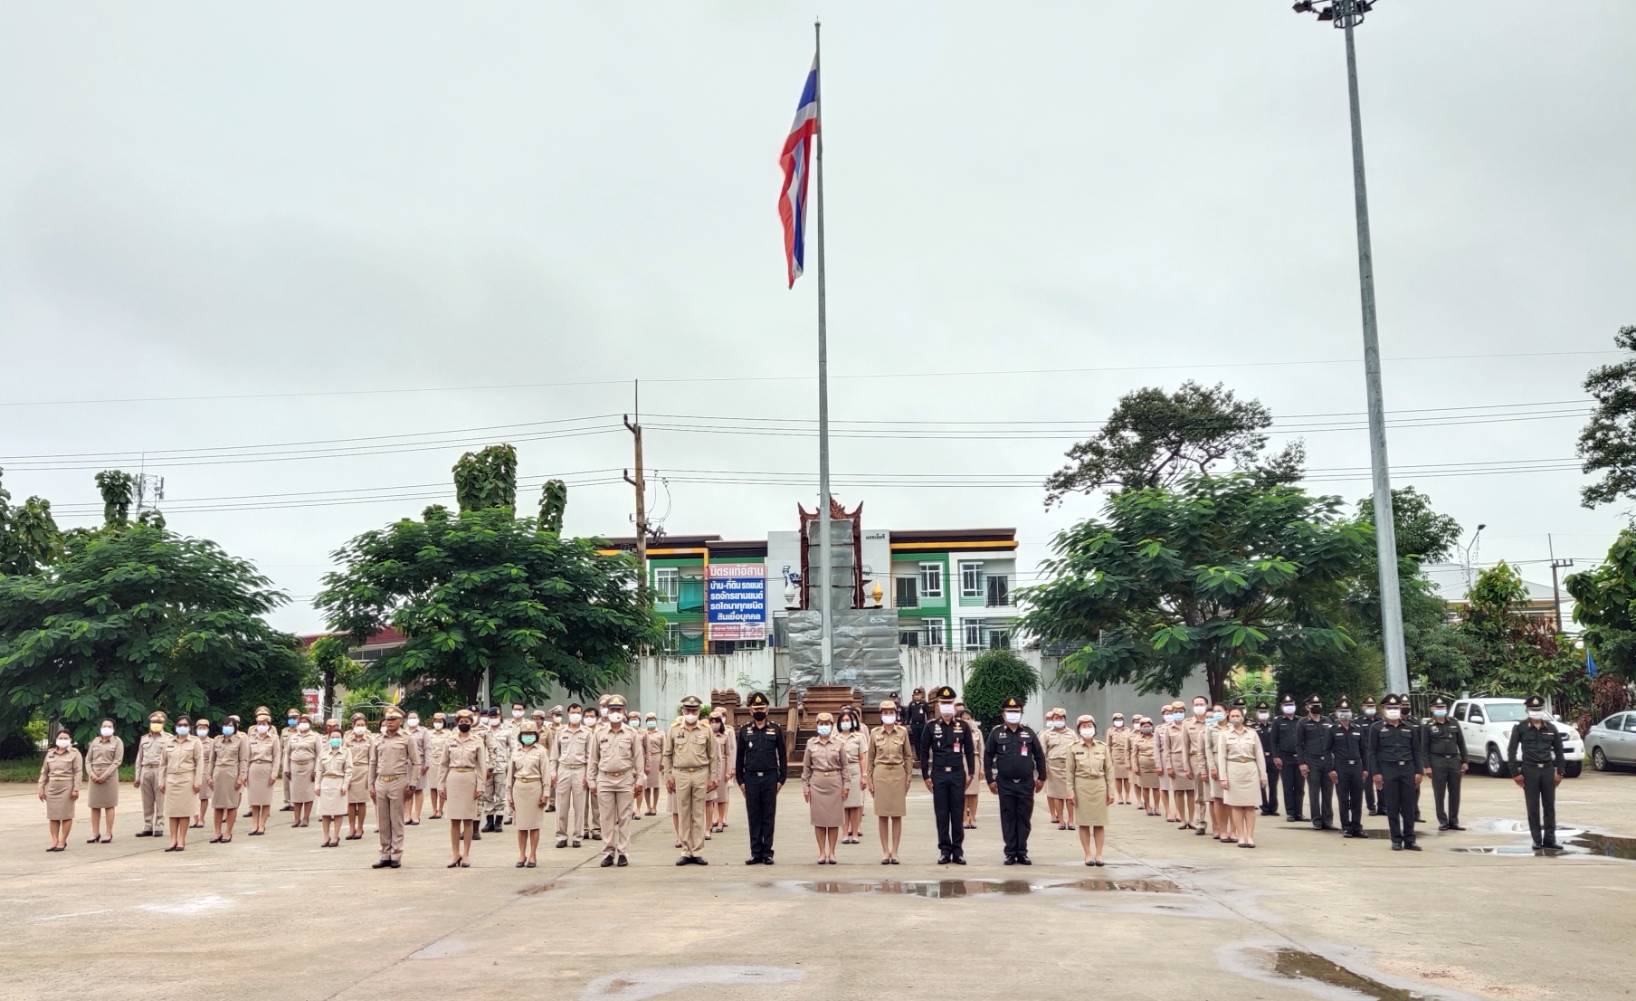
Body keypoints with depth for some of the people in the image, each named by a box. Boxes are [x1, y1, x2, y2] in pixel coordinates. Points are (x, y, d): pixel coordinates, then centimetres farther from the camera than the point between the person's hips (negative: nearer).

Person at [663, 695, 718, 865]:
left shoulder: (706, 730, 3)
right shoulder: (674, 729, 4)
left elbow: (712, 755, 7)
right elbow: (667, 754, 9)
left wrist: (712, 777, 4)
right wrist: (668, 776, 4)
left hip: (701, 774, 0)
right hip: (681, 774, 0)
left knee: (698, 814, 3)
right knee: (683, 814, 3)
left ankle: (697, 851, 9)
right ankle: (686, 851, 10)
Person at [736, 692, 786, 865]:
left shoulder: (776, 729, 3)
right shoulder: (744, 730, 6)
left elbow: (782, 755, 4)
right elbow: (739, 757, 7)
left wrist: (781, 779, -1)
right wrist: (740, 781, 2)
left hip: (770, 778, -1)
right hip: (751, 778, 1)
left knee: (769, 817, 3)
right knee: (753, 817, 4)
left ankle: (767, 853, 9)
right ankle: (756, 852, 10)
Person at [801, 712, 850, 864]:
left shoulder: (840, 743, 2)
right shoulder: (811, 743, 4)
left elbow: (845, 765, 4)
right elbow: (806, 766, 8)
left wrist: (846, 784, -1)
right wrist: (805, 786, 4)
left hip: (835, 783, -1)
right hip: (817, 783, 1)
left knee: (834, 819, 2)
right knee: (819, 819, 2)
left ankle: (831, 852, 11)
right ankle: (822, 852, 10)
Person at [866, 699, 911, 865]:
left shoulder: (903, 731, 3)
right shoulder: (874, 732, 4)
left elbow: (908, 756, 7)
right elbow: (871, 758, 8)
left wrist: (908, 777, 2)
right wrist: (869, 779, 4)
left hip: (898, 774, 0)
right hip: (880, 774, 0)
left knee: (897, 815, 1)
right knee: (882, 815, 2)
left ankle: (894, 851, 8)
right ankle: (885, 851, 9)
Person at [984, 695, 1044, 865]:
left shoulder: (1029, 733, 5)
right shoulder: (996, 734, 2)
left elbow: (1039, 756, 10)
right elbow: (988, 757, 5)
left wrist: (1041, 777, 8)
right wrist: (990, 780, 1)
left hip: (1026, 784, 1)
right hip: (1005, 784, -1)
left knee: (1024, 819, 4)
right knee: (1008, 819, 3)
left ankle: (1022, 853, 12)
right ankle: (1010, 853, 9)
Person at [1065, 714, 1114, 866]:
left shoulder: (1103, 747, 4)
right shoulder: (1074, 749, 2)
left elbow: (1109, 770, 5)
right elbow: (1070, 772, 3)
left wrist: (1110, 791, 1)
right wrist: (1070, 791, -4)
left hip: (1099, 786, 1)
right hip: (1081, 787, -1)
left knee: (1099, 822, 3)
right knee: (1083, 822, 1)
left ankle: (1099, 854, 10)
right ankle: (1087, 854, 9)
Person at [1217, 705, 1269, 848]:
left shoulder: (1252, 734, 6)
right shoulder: (1225, 735, 4)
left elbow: (1260, 756, 7)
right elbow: (1221, 757, 0)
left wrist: (1263, 775, 2)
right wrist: (1223, 777, -7)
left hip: (1250, 770, 1)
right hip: (1233, 770, -1)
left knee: (1250, 805, 0)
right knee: (1236, 805, 0)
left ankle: (1250, 837, 2)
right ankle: (1240, 837, 3)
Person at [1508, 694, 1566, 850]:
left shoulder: (1551, 728, 7)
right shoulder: (1520, 728, -1)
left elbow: (1558, 751, 12)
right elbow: (1511, 751, -1)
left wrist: (1559, 772, 6)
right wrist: (1515, 773, -5)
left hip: (1548, 769, 2)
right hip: (1530, 770, -2)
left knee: (1550, 806, 3)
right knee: (1533, 808, 1)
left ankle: (1549, 839, 11)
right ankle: (1537, 840, 7)